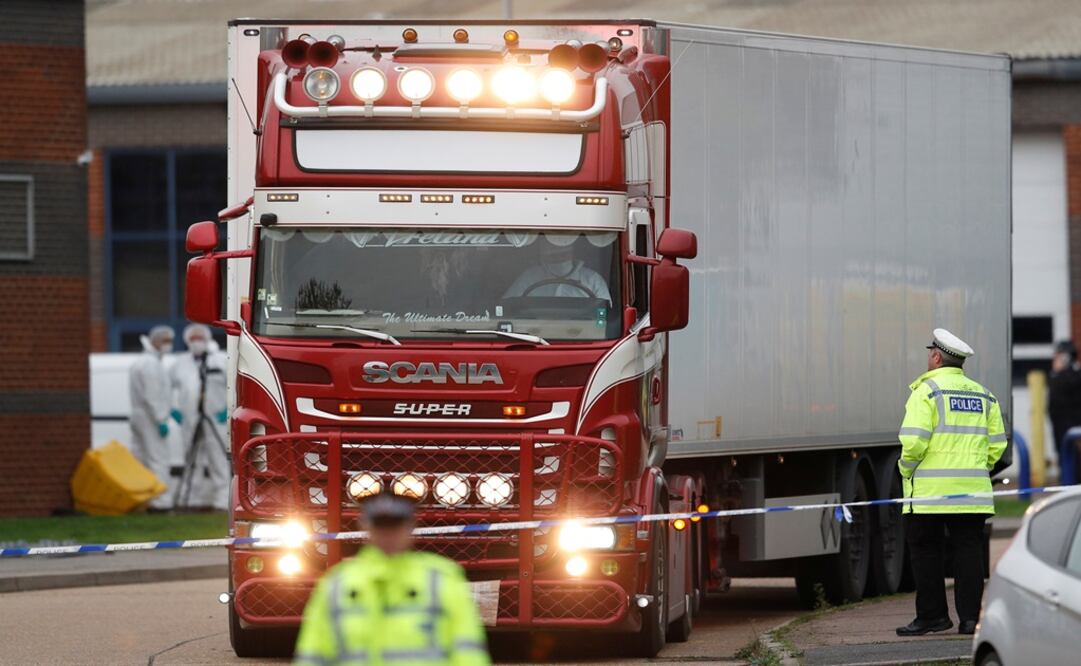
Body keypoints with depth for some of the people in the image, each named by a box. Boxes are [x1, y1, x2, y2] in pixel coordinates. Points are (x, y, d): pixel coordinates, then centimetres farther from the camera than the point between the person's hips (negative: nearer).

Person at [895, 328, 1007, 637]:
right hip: (972, 492, 5)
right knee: (968, 550, 4)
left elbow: (914, 440, -16)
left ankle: (932, 614, 4)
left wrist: (906, 469, 0)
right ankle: (970, 617, 0)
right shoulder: (983, 395, 14)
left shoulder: (927, 391, -6)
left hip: (929, 490, -5)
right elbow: (997, 444, 11)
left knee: (925, 551, 3)